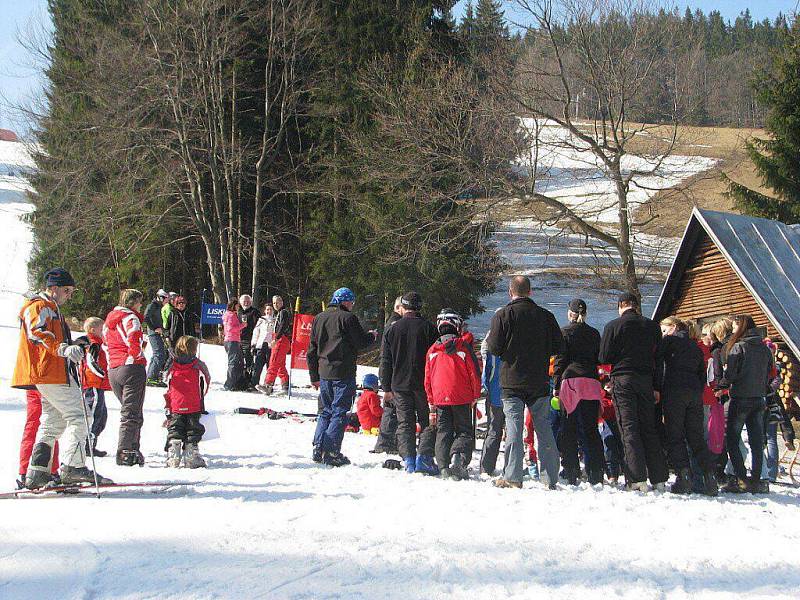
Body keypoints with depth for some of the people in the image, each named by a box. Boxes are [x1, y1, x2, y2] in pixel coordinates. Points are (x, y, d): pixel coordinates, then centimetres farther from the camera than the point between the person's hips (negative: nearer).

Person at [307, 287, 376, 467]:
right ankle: (331, 452, -6)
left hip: (324, 373, 6)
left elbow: (312, 350, 15)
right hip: (343, 374, -6)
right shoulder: (348, 318, -10)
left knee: (326, 411, 16)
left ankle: (318, 448, 10)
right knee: (340, 412, -2)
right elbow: (361, 342, -7)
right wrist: (372, 336, 15)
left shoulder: (319, 318, 12)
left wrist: (314, 376, 20)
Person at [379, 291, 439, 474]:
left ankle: (408, 460, -2)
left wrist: (387, 387, 13)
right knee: (428, 423, 5)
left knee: (405, 424, 6)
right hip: (424, 384, -2)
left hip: (400, 385, 2)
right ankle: (423, 457, -7)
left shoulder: (392, 330, 4)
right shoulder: (428, 328, -3)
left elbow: (385, 361, 7)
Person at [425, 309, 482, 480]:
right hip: (462, 399, -3)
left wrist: (432, 405, 20)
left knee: (443, 432, 10)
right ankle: (458, 457, -20)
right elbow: (475, 374, -3)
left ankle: (444, 466, 0)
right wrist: (475, 396, 9)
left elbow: (427, 380, 12)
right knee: (464, 431, 4)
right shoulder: (464, 347, -4)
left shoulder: (432, 350, 7)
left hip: (440, 398, 3)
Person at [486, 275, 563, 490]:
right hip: (540, 383, 3)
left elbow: (494, 348, -10)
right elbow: (557, 347, 6)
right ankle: (550, 478, 8)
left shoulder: (502, 315, -7)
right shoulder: (546, 316, 3)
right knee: (544, 428, 8)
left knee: (513, 428, -1)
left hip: (512, 382, -3)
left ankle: (513, 477, -5)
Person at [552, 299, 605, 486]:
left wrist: (556, 386, 2)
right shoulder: (594, 333, 14)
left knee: (569, 430, 1)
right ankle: (596, 475, 1)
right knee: (591, 429, 6)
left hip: (570, 381, -3)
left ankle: (572, 475, -5)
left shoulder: (565, 332, 3)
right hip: (592, 383, 3)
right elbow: (599, 359, 16)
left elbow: (560, 360, -1)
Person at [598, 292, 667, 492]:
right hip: (646, 380, 4)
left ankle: (637, 479, -13)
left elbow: (604, 357, -3)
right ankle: (659, 479, 7)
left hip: (623, 380, -4)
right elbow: (659, 357, 10)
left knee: (629, 428, -5)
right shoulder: (652, 326, 8)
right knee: (649, 428, 9)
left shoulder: (613, 326, -4)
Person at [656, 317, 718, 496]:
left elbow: (657, 361, -3)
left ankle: (683, 475, -18)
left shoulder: (669, 340, 8)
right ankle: (710, 476, -4)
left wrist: (657, 388, -1)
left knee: (674, 435, -5)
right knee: (696, 436, 7)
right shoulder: (696, 346, 25)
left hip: (674, 390, -5)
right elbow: (702, 373, 21)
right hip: (695, 391, 6)